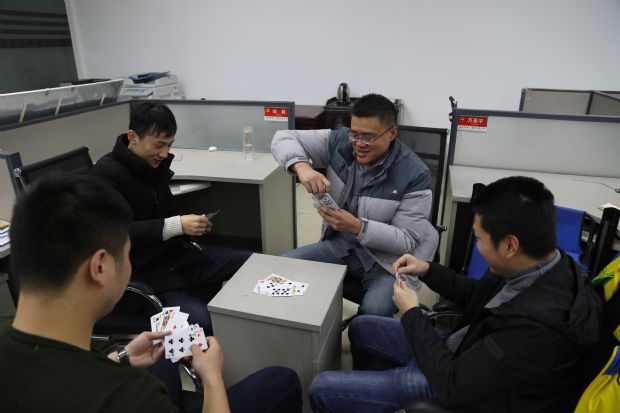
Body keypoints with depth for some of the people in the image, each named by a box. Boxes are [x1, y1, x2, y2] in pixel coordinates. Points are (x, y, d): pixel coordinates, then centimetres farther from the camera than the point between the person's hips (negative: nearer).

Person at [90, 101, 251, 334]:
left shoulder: (154, 164, 7)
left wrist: (190, 224, 2)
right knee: (200, 321, -31)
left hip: (175, 255, 8)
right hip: (141, 271, -7)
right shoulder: (106, 175, -14)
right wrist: (176, 226, -28)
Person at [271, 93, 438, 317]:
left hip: (387, 259, -3)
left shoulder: (414, 174, -18)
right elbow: (283, 138, -6)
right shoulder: (339, 142, -8)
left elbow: (407, 241, -17)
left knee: (374, 312, -31)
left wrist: (357, 227, -31)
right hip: (340, 244, 4)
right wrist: (302, 166, -28)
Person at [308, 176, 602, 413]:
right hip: (463, 352, 8)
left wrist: (411, 314, -17)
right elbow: (478, 296, 9)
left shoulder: (540, 321, -37)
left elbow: (451, 385, -28)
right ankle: (362, 389, 44)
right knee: (361, 328, 19)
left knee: (321, 389, -6)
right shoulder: (543, 264, -11)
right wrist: (427, 270, -1)